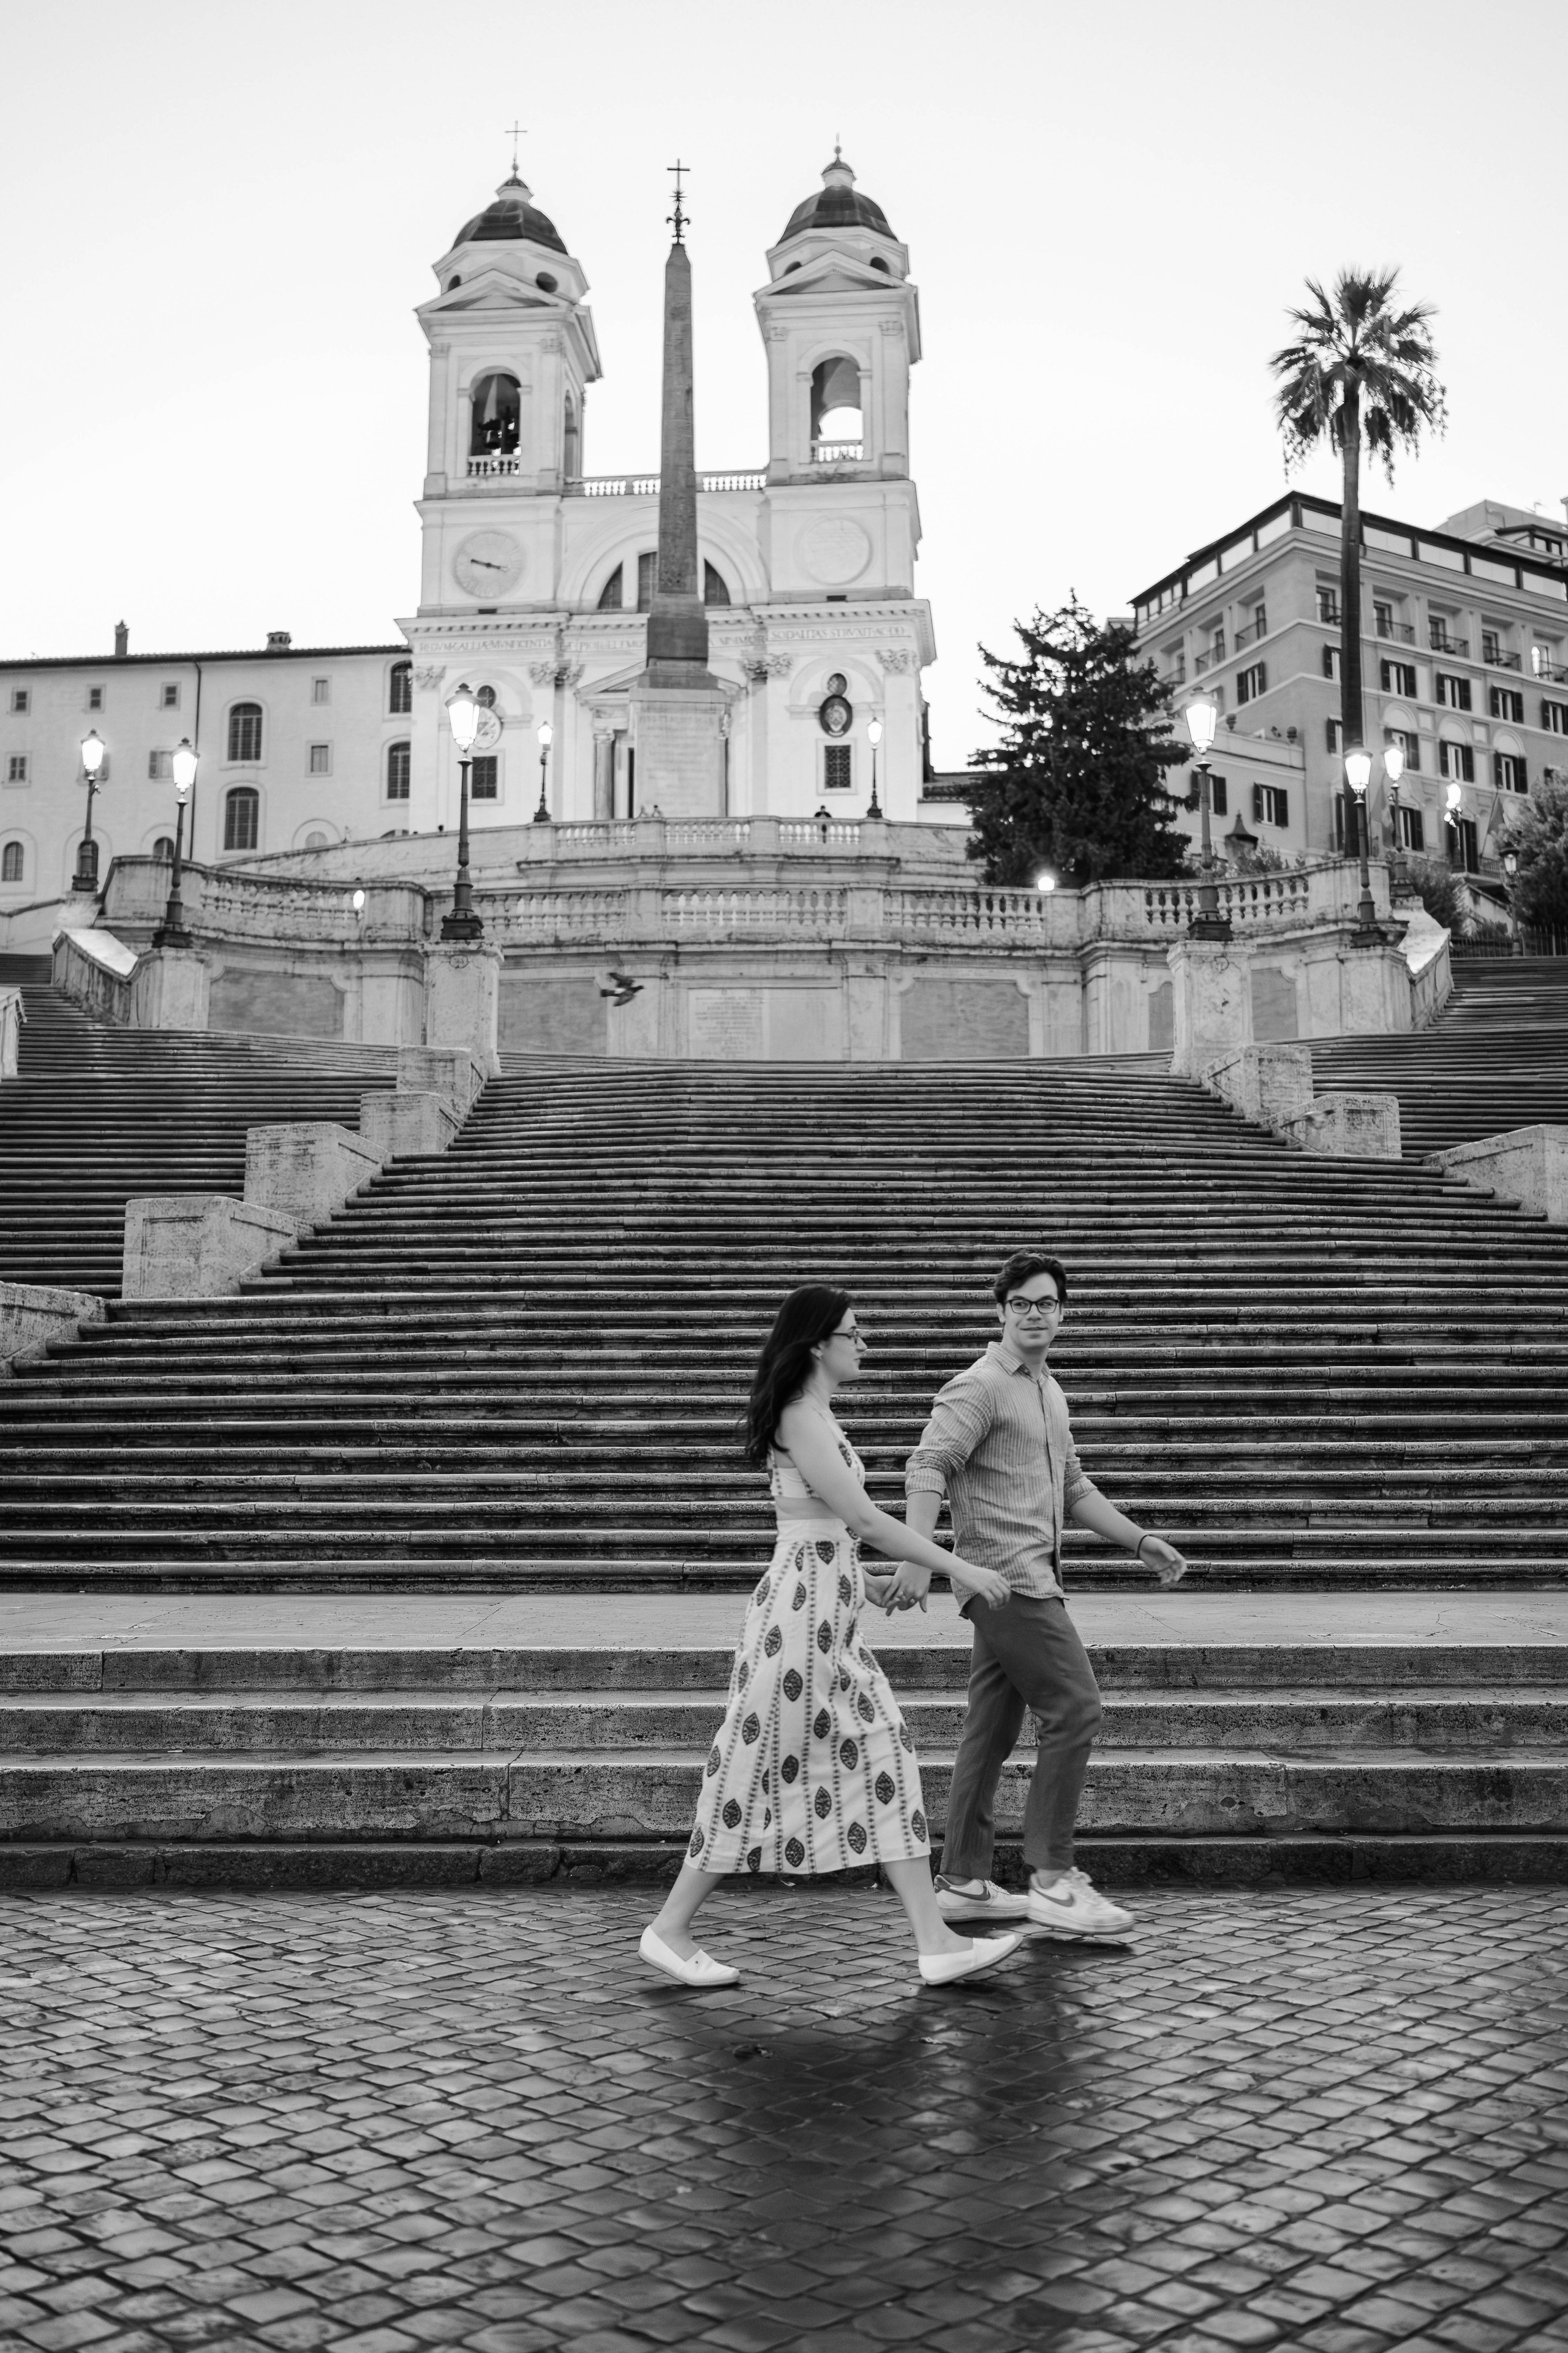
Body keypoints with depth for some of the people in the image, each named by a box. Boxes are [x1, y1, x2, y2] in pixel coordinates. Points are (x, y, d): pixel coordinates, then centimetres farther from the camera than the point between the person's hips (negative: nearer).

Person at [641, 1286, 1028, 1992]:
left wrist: (859, 1577, 24)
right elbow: (866, 1519, -19)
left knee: (884, 1759, 7)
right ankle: (670, 1929, 13)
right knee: (762, 1767, 0)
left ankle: (935, 1942, 10)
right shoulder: (803, 1420, -16)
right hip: (803, 1609, -10)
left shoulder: (814, 1417, 14)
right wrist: (961, 1570, -15)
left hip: (831, 1617, 10)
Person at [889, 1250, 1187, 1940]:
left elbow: (1072, 1486, 26)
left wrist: (1140, 1540, 19)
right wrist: (919, 1557, -37)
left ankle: (962, 1882, 16)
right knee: (1074, 1710, -9)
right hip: (1008, 1575, -9)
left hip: (1031, 1578, 9)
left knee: (992, 1728, 10)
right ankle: (1052, 1880, -2)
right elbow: (927, 1468, -23)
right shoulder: (979, 1387, -11)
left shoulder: (1048, 1391, 18)